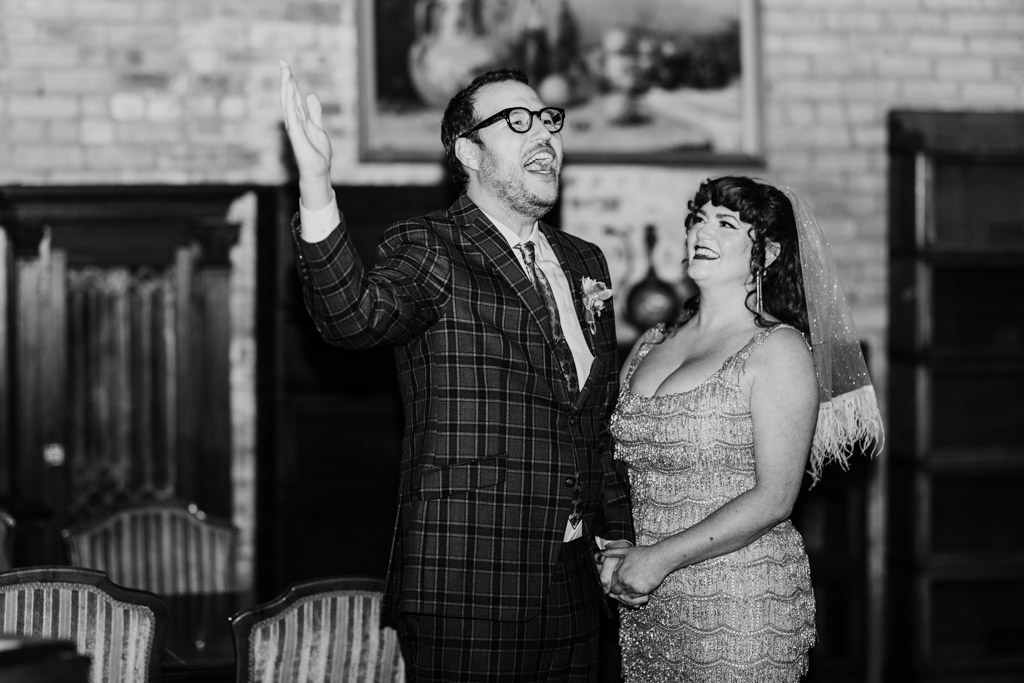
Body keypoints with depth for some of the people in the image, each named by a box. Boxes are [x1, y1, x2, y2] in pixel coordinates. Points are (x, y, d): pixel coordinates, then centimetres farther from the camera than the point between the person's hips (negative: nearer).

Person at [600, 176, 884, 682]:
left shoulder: (779, 349, -7)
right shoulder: (650, 345, 11)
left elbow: (773, 498, -13)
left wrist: (663, 557, -17)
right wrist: (612, 553, -2)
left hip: (741, 610, -5)